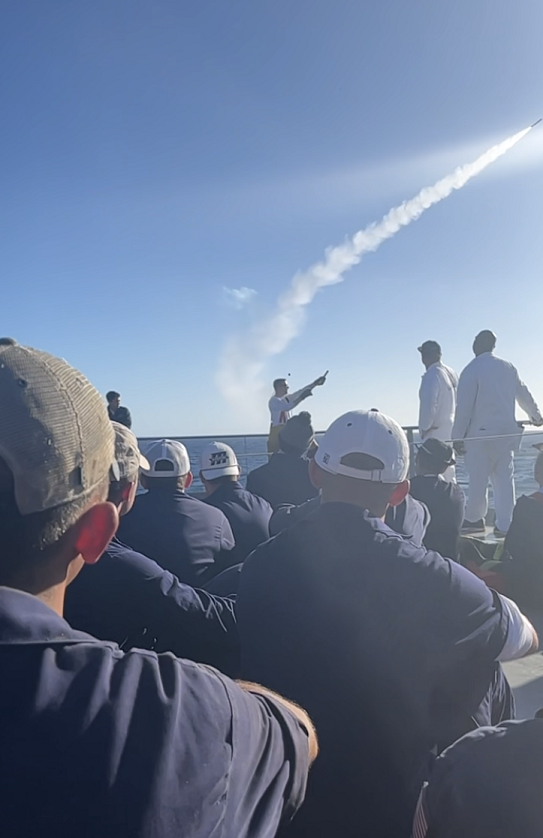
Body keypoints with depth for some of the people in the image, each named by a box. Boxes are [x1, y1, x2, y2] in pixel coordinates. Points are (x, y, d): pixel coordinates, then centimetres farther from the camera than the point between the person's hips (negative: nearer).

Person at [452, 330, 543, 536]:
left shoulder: (472, 370, -8)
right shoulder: (508, 368, 9)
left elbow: (464, 406, -11)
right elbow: (524, 394, 23)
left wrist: (458, 436, -6)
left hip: (480, 433, -5)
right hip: (506, 432, 5)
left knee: (478, 479, 4)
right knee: (504, 478, 7)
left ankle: (474, 519, 17)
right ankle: (504, 525, 7)